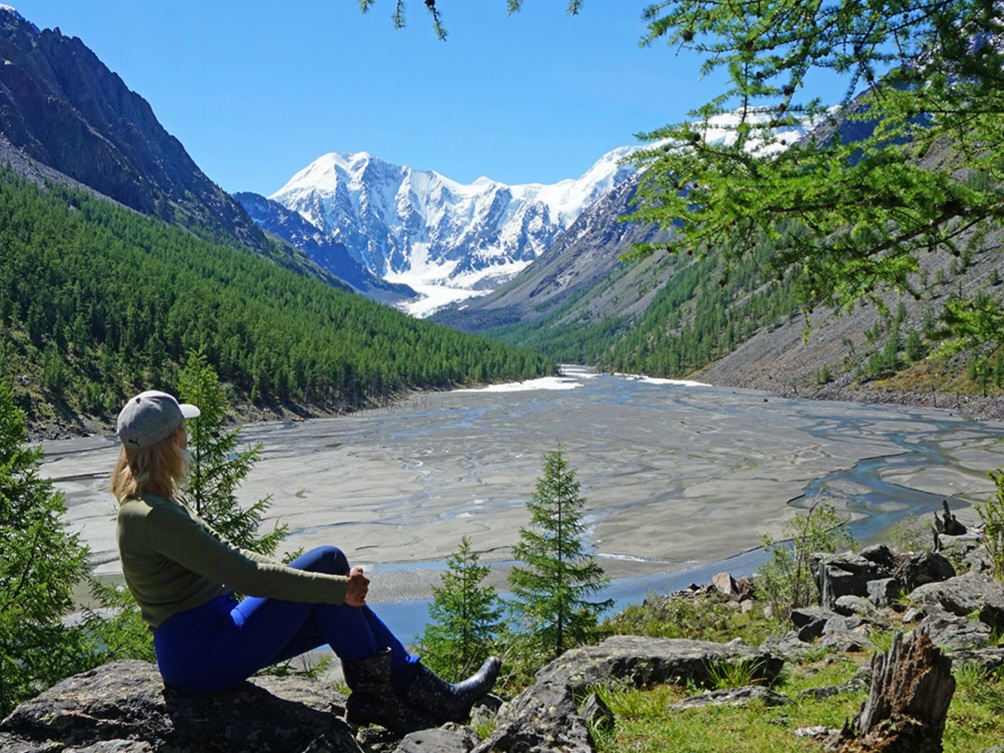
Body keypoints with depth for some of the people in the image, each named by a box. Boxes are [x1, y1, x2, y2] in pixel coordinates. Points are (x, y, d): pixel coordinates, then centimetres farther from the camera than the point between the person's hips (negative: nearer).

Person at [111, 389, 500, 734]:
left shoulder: (149, 504, 10)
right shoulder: (152, 517, -22)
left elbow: (226, 556, 16)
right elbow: (245, 575, -26)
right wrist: (339, 586, -20)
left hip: (197, 645, 10)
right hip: (203, 655, -10)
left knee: (341, 612, 5)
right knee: (327, 560, -13)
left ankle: (428, 693, 9)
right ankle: (372, 694, -2)